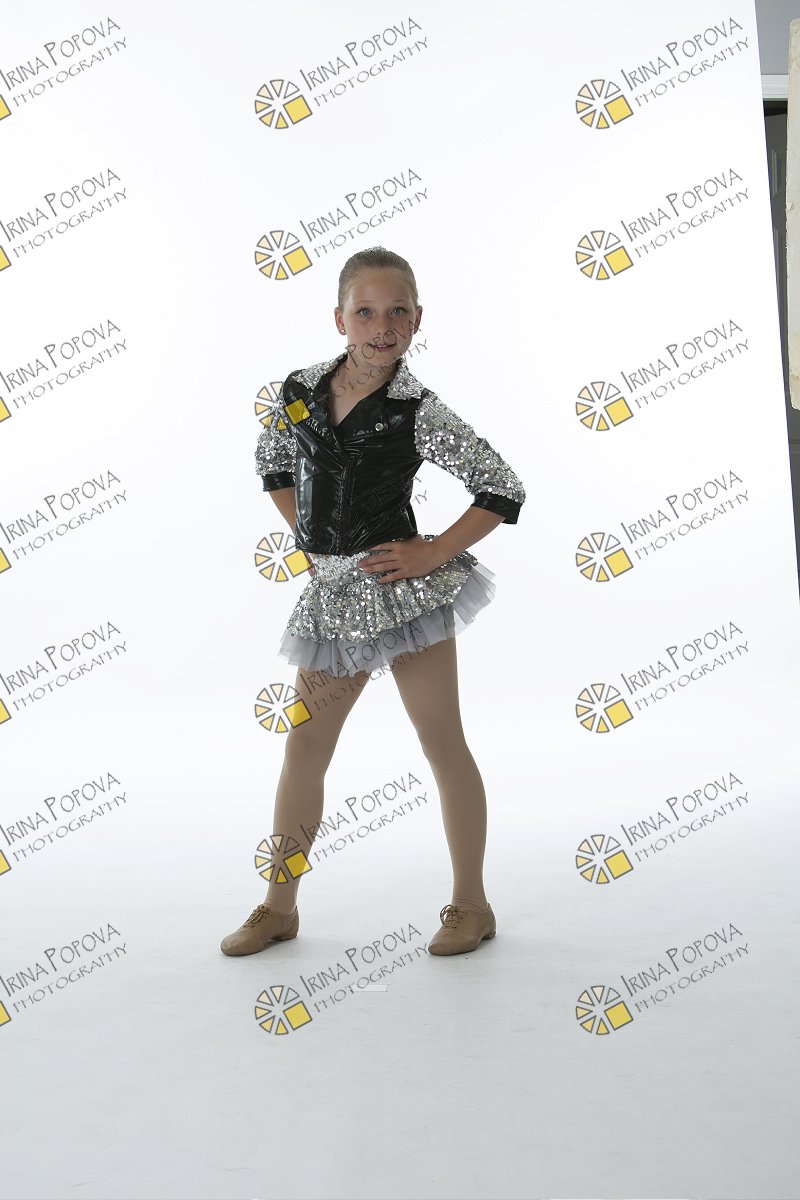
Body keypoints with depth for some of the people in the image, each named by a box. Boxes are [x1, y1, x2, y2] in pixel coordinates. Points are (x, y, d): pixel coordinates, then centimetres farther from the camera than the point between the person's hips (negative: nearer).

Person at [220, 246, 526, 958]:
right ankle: (279, 906, 25)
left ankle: (471, 904, 20)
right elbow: (273, 462, 22)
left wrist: (433, 553, -12)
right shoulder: (300, 391, 3)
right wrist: (308, 540, 12)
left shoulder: (418, 412, -10)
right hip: (332, 591, 5)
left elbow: (503, 491, -8)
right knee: (305, 746, 10)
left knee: (443, 743, 4)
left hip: (403, 586, -5)